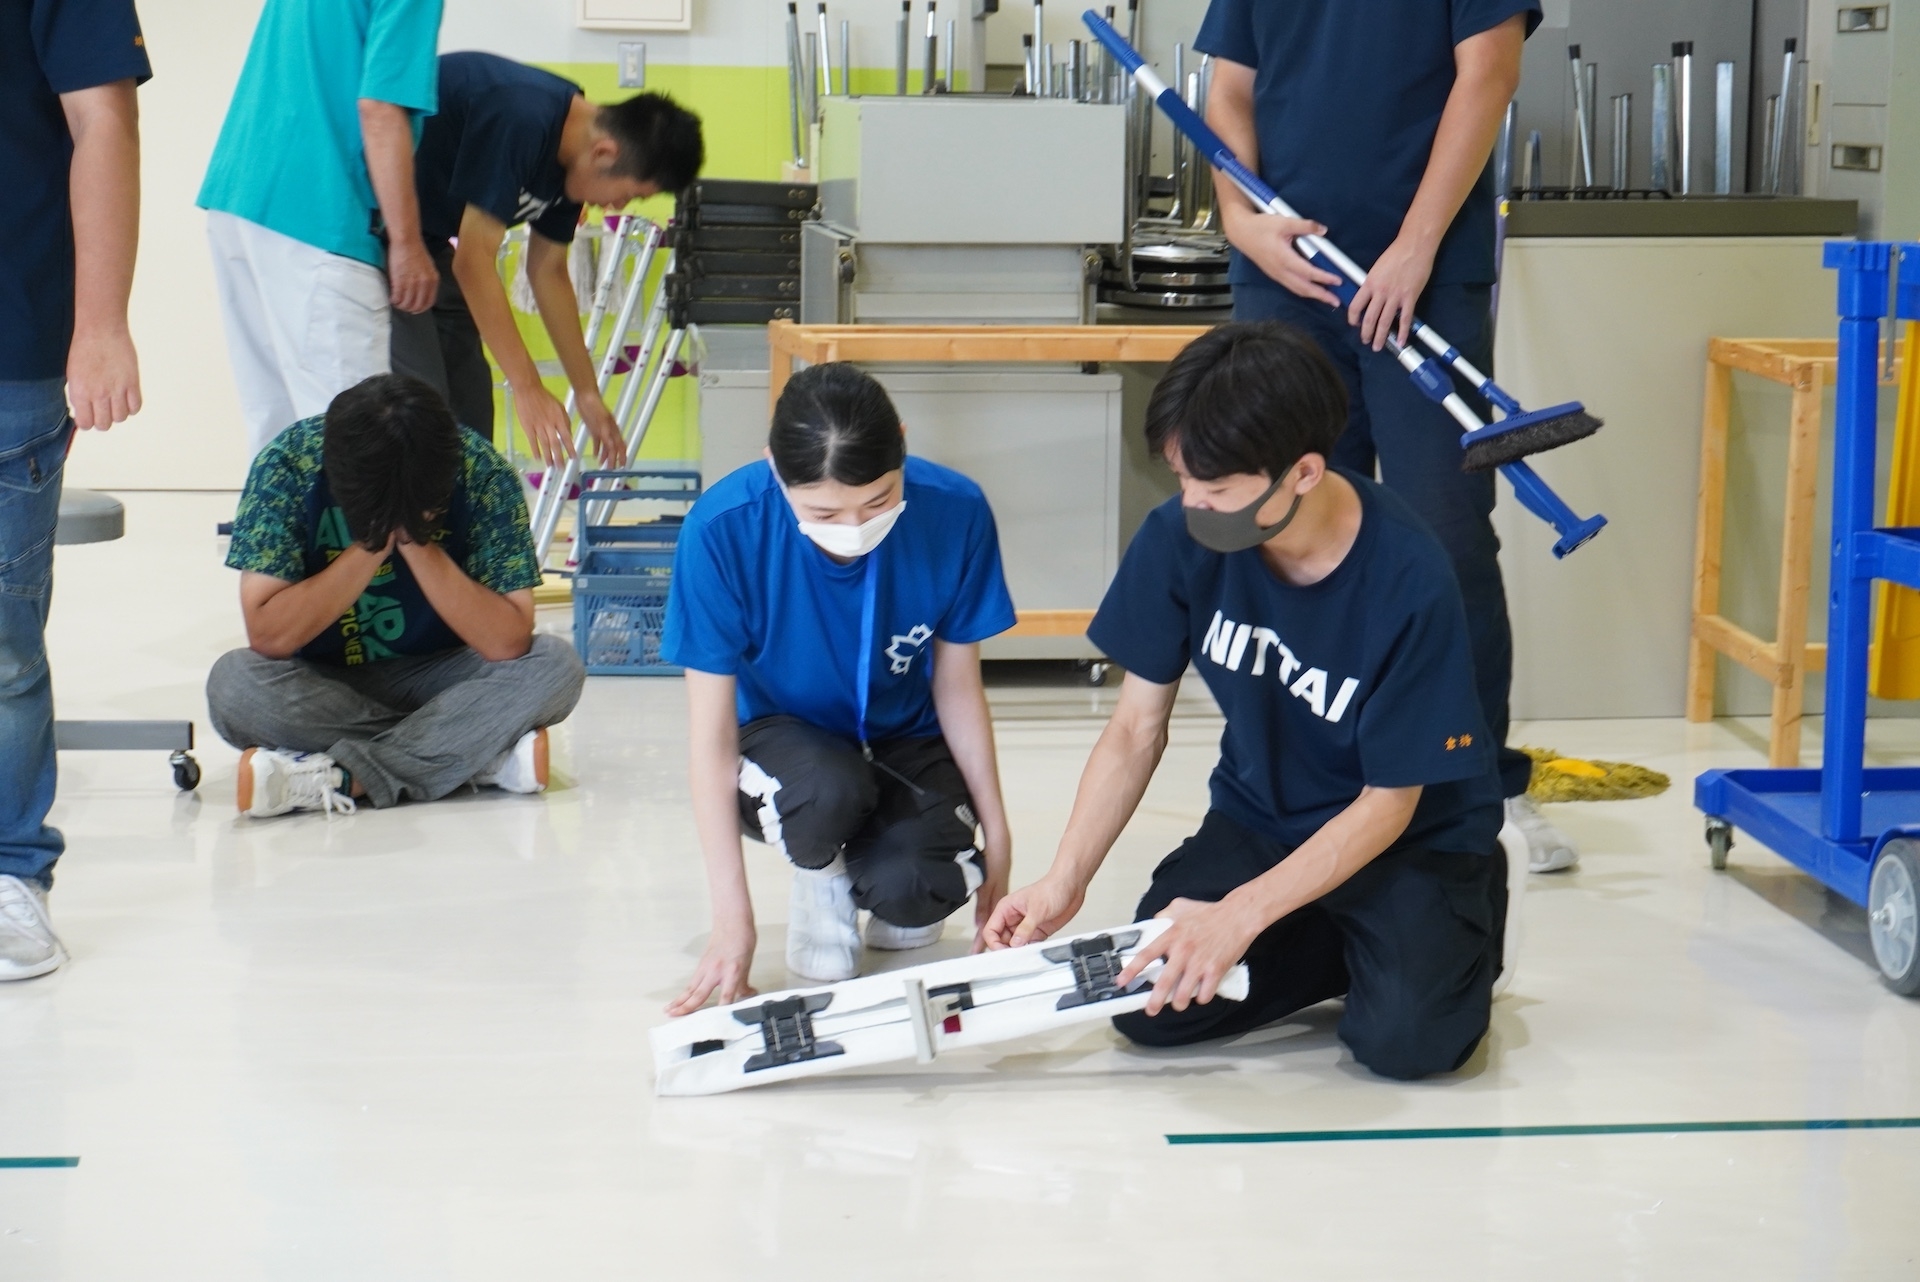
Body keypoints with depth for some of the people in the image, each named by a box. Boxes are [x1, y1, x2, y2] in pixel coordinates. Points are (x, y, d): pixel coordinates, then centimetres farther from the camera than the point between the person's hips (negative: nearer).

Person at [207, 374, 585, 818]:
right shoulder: (290, 465, -20)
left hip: (436, 678, 1)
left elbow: (509, 643, -22)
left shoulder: (481, 473, -18)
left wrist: (418, 545, -30)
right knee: (235, 684, -32)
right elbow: (268, 637, -24)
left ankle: (336, 778, -31)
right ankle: (485, 757, -27)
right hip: (323, 686, 0)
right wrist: (370, 548, -28)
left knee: (555, 667, -26)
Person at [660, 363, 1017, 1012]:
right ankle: (819, 876, 0)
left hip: (907, 739, 1)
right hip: (783, 737, -1)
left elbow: (958, 688, -6)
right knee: (830, 791, -37)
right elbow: (712, 732, -20)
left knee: (913, 889, -29)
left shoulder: (955, 511, -22)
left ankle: (895, 898, 10)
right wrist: (732, 919, -23)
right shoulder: (722, 528, -26)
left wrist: (995, 834, -6)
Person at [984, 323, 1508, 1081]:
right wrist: (1064, 882, -16)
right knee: (1148, 1010, -16)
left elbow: (1390, 803, -20)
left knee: (1407, 1038, -26)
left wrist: (1243, 914, -29)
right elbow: (1137, 728, -5)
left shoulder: (1409, 584, -29)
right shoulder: (1180, 538, -17)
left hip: (1413, 838, -4)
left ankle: (1461, 921, 8)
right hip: (1260, 818, 4)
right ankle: (1339, 943, 9)